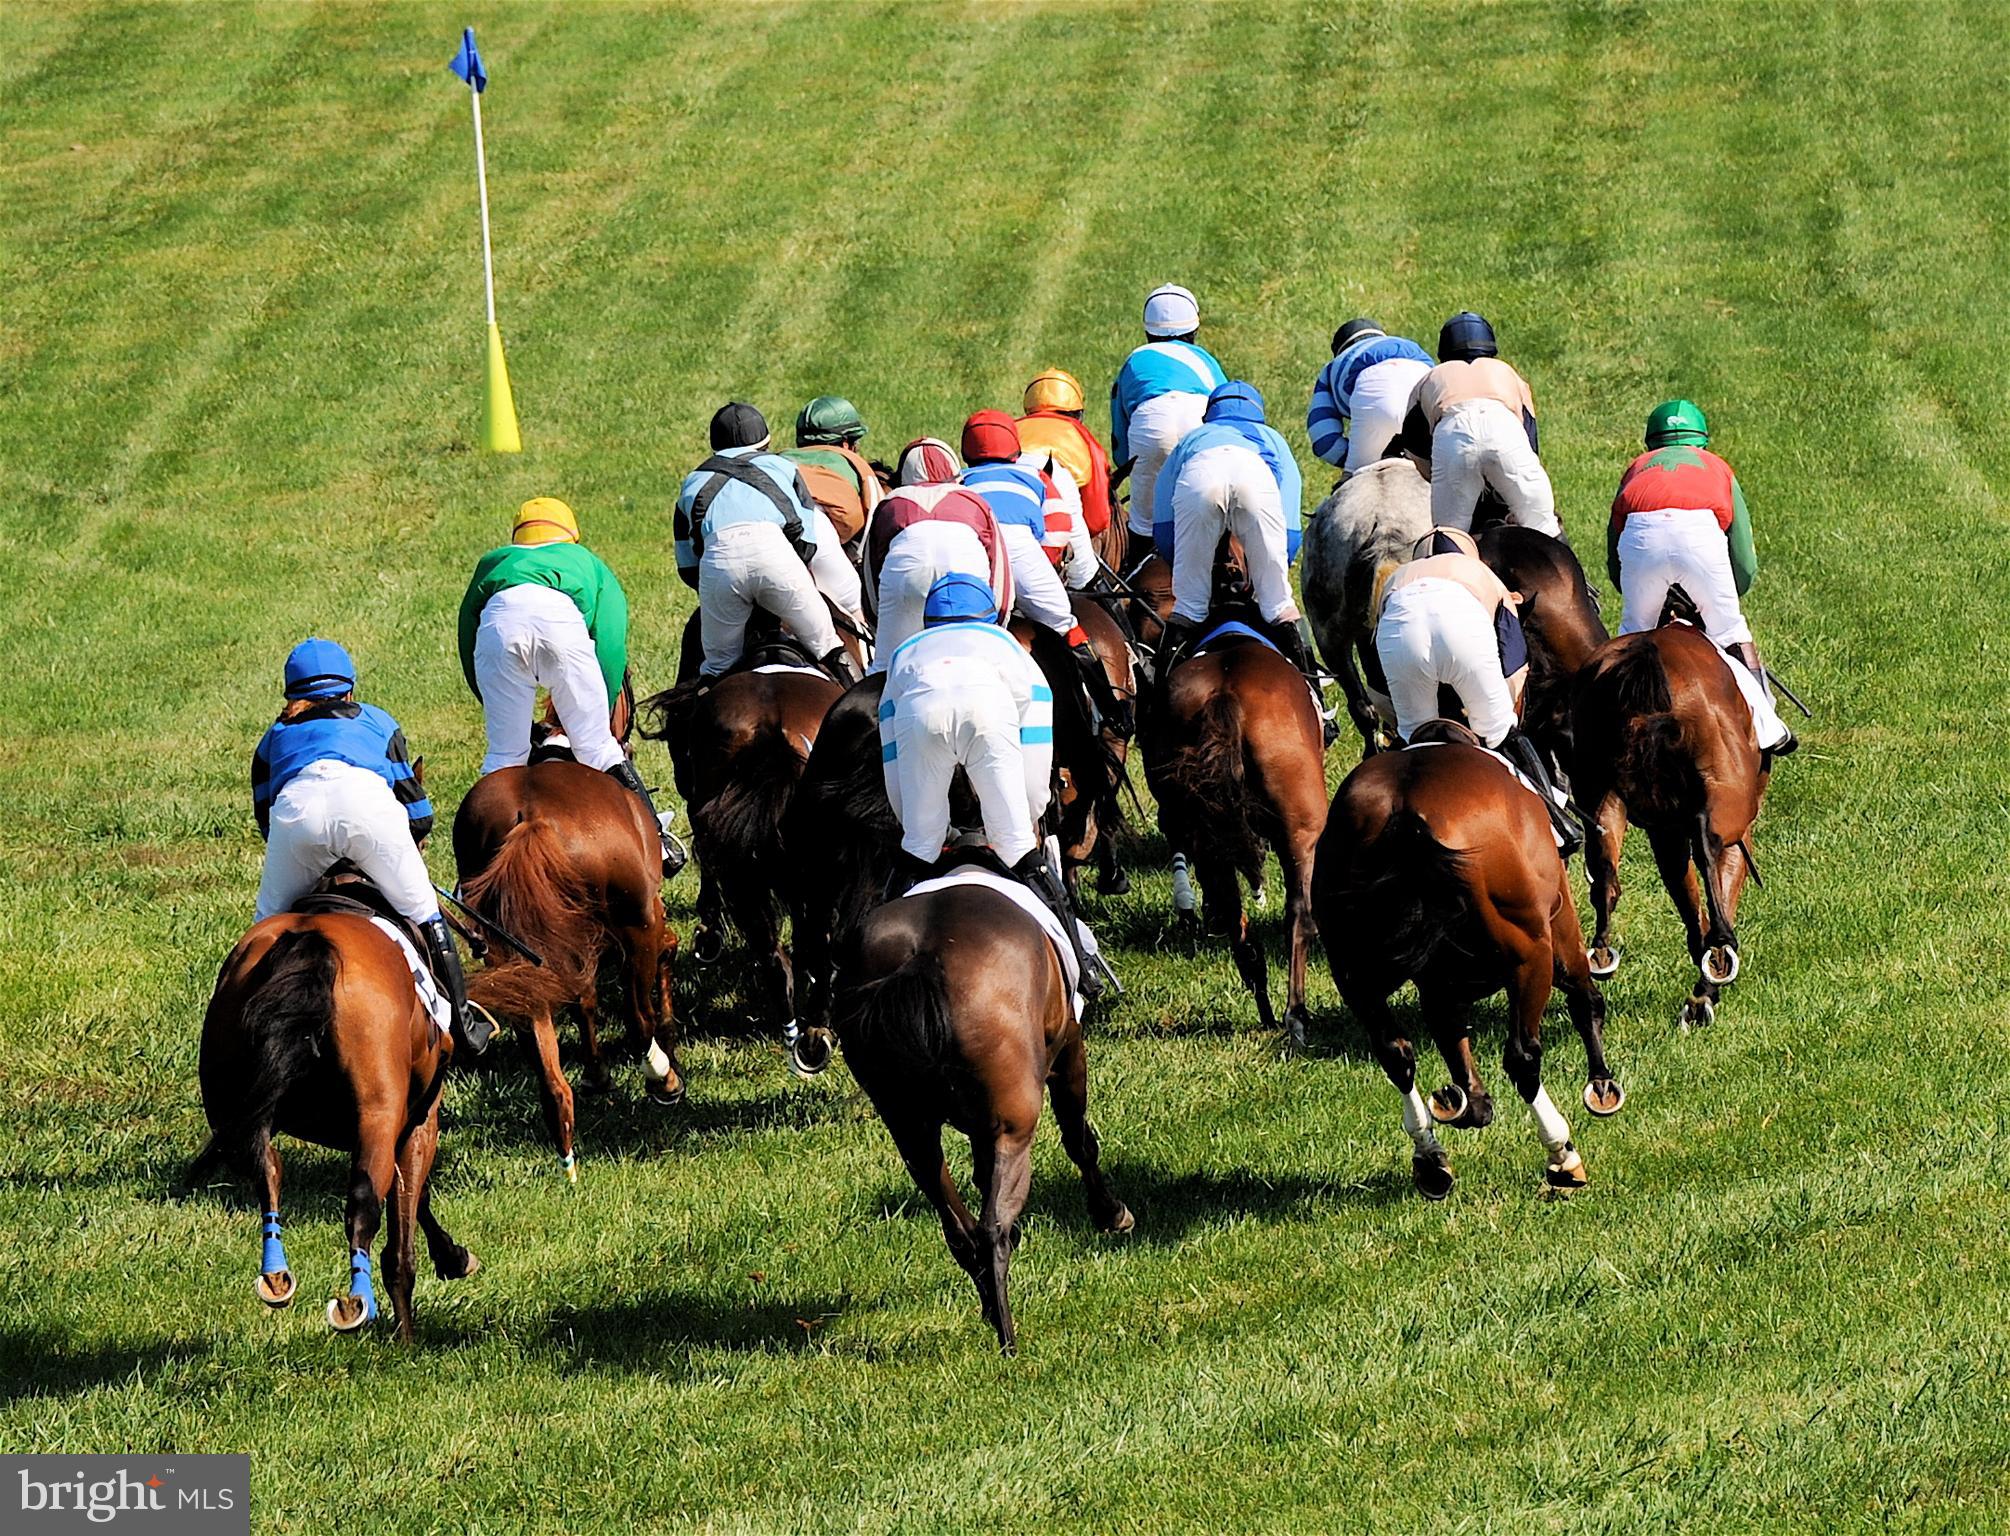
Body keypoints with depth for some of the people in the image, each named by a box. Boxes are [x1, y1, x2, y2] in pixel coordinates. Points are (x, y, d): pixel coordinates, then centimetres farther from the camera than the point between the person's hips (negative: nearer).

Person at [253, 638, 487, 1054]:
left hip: (296, 802, 0)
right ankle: (464, 1024, 20)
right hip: (368, 798, 0)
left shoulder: (275, 737, 38)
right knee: (422, 913, 15)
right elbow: (419, 816, 31)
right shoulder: (377, 722, 37)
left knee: (270, 926, 19)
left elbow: (265, 816, 32)